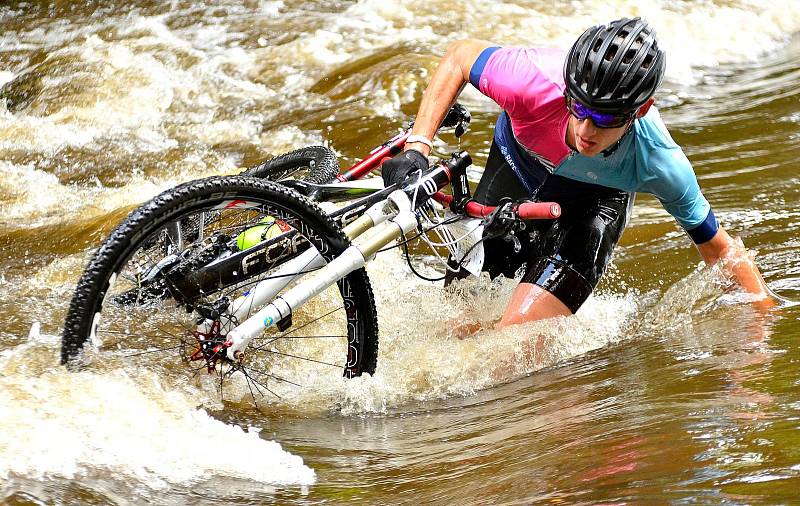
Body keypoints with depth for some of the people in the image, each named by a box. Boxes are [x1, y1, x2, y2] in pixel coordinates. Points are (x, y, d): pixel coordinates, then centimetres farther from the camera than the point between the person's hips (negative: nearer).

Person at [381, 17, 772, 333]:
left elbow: (721, 250, -21)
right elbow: (461, 55, -19)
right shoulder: (539, 82, -40)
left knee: (517, 334, -24)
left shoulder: (659, 165, -36)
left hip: (594, 201, -1)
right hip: (516, 167, 2)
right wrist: (417, 146, -28)